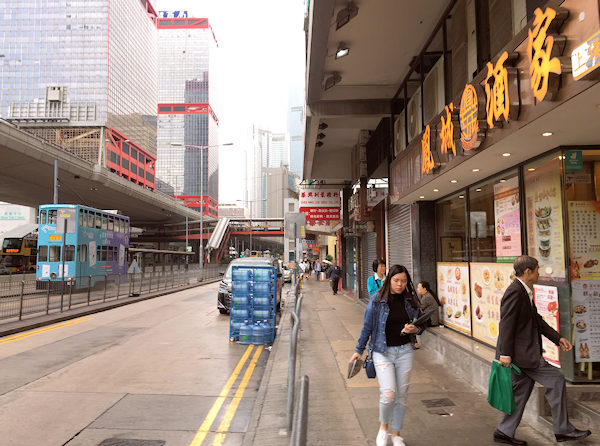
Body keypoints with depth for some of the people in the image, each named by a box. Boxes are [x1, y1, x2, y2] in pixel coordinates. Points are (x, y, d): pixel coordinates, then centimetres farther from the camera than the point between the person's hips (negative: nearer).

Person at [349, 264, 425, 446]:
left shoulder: (410, 300, 2)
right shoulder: (377, 300, -7)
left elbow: (420, 322, 14)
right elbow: (367, 326, 0)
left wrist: (415, 329, -9)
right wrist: (359, 350, 3)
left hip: (404, 351, 3)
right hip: (383, 351, -3)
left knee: (402, 394, 9)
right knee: (388, 393, -13)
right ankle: (383, 426, 17)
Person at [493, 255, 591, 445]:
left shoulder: (526, 292, 15)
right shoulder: (514, 292, -18)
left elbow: (537, 320, 21)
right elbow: (506, 323, -21)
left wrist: (558, 338, 16)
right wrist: (505, 354, -23)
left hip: (526, 351, 10)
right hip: (520, 351, -10)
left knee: (521, 390, 13)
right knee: (556, 380, -3)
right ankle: (563, 430, 10)